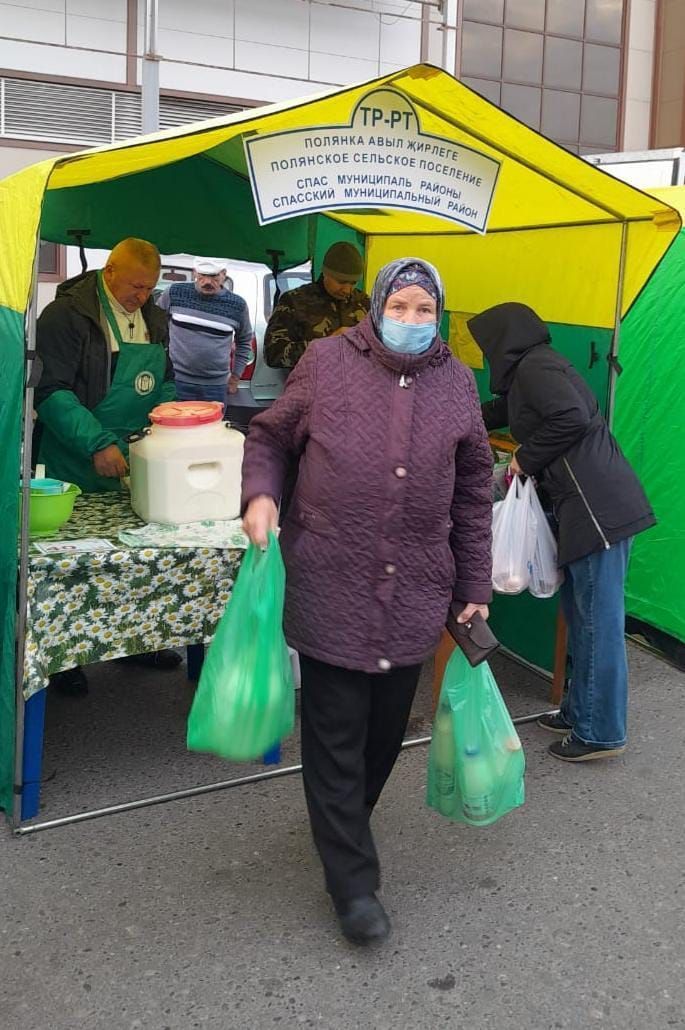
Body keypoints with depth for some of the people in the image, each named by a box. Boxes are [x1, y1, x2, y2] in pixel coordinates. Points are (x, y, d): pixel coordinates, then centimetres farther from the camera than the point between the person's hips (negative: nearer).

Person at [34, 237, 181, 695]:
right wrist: (98, 444, -24)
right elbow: (50, 391, -18)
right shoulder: (68, 313, -12)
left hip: (136, 460, 6)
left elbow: (165, 382, 21)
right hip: (77, 466, -6)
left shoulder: (153, 318, 11)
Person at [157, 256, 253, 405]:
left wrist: (236, 375, 14)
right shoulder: (175, 293, -1)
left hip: (216, 386, 1)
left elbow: (244, 341, 17)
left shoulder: (237, 305, 2)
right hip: (178, 381, -1)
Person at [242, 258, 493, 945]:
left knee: (386, 731, 14)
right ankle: (352, 881, 14)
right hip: (330, 586, -3)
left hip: (415, 592, 3)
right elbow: (270, 435, 11)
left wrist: (473, 588, 12)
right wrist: (259, 494, -10)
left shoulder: (456, 384, 8)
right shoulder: (327, 361, 0)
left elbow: (473, 493, 13)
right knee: (336, 736, 1)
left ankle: (344, 826, 39)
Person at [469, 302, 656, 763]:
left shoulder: (535, 367, -7)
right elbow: (498, 412, 41)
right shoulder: (530, 369, 23)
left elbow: (573, 418, -23)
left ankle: (601, 733, 5)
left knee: (599, 621, -3)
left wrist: (526, 459, -8)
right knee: (581, 615, 15)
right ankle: (580, 712, 26)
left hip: (598, 508, -10)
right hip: (589, 506, 10)